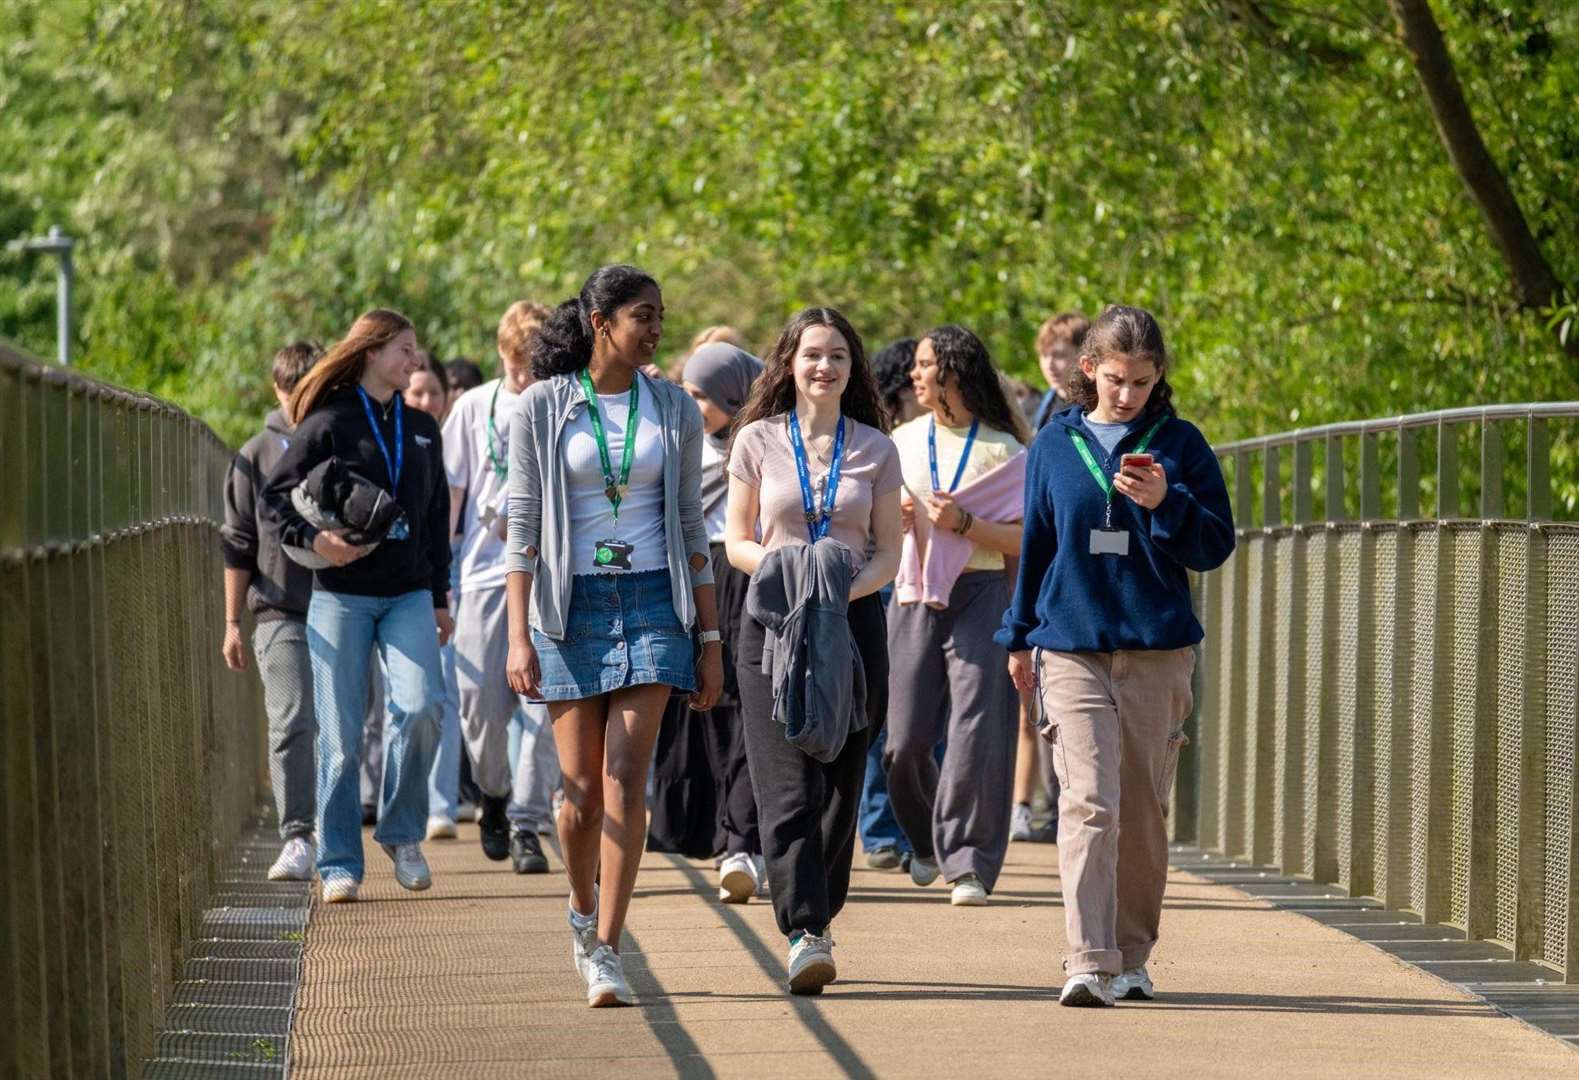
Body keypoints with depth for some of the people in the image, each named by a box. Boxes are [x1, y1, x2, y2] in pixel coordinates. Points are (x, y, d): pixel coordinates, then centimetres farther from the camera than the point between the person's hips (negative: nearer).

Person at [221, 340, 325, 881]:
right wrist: (232, 622, 5)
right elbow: (238, 546, 7)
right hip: (280, 613, -1)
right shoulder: (257, 456, 5)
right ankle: (296, 838, -8)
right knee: (291, 724, -10)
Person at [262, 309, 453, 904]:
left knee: (421, 705, -17)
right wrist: (314, 538, -20)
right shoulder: (328, 425, -1)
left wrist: (440, 597, 18)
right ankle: (339, 864, 6)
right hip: (340, 595, -3)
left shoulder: (422, 430, 15)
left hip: (409, 596, 3)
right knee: (340, 733, -2)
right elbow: (277, 495, -2)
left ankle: (402, 832, 2)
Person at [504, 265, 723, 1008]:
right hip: (569, 605, -1)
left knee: (626, 776, -12)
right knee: (581, 786, 3)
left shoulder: (674, 410, 6)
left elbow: (691, 529, 10)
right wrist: (518, 635, -10)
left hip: (653, 603, 1)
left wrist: (711, 640, 7)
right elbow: (522, 526, -2)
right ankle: (583, 912, 31)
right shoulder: (542, 407, -1)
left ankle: (606, 952, -13)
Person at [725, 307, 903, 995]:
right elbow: (737, 541, 7)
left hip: (853, 621, 2)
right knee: (788, 783, -12)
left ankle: (817, 921, 15)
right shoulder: (758, 440, 6)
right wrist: (780, 570, -13)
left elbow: (888, 552, 8)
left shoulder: (876, 448, 8)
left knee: (839, 781, 2)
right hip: (773, 626, -2)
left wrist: (848, 589, -12)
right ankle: (805, 934, -20)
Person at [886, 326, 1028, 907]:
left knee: (976, 733, -12)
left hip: (980, 597, -4)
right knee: (905, 740, 2)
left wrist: (962, 522, -16)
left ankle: (969, 864, -9)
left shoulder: (1002, 450, 1)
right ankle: (927, 843, 28)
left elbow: (1021, 540, -3)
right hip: (914, 598, 4)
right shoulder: (903, 442, 13)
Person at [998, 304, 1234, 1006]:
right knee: (1087, 803, -13)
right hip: (1072, 649, -1)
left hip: (1159, 652, 1)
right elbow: (1036, 544, 16)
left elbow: (1216, 546, 3)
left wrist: (1165, 503, -14)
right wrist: (1019, 636, 19)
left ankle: (1132, 955, 20)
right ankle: (1088, 962, -19)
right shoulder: (1056, 444, 7)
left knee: (1144, 811, 7)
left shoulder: (1179, 445, 4)